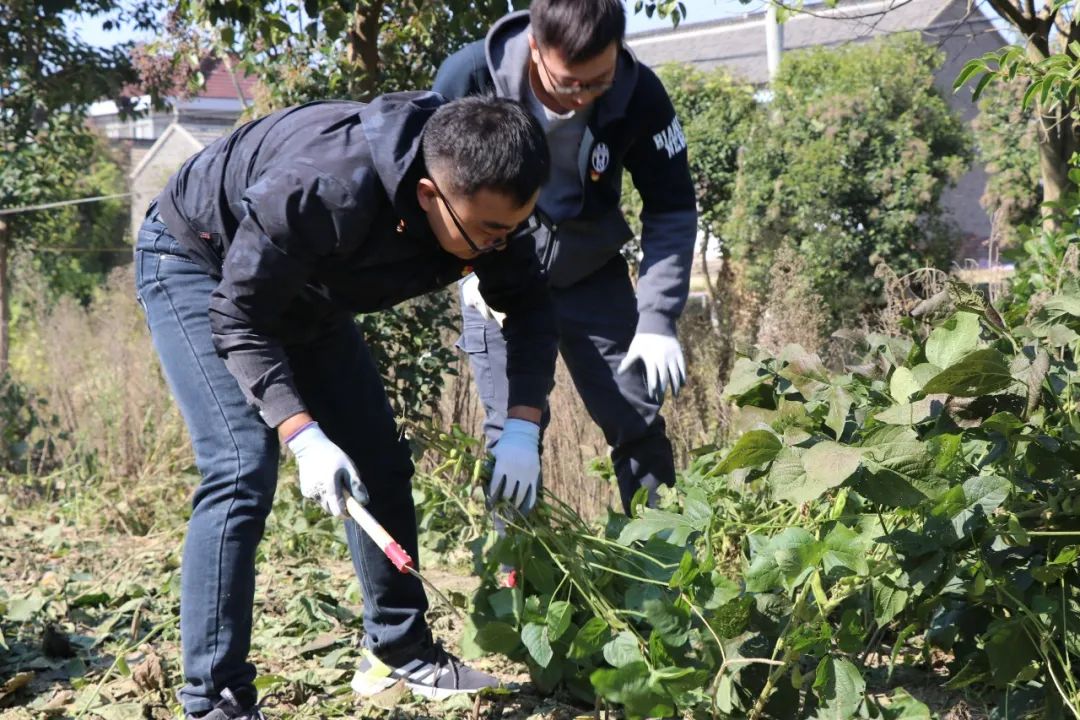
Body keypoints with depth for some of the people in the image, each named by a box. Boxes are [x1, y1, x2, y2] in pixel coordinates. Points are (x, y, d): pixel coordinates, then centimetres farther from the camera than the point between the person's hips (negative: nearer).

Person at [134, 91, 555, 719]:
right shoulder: (322, 188, -42)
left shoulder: (487, 202, -21)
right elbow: (239, 317, -33)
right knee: (243, 470, -21)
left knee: (381, 462, 5)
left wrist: (522, 426, -20)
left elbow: (531, 307, -8)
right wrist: (302, 434, -40)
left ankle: (402, 652, 18)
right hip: (197, 263, -7)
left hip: (304, 288, 7)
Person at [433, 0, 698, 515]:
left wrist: (657, 318, -20)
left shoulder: (640, 95, -22)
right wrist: (470, 271, -23)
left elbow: (671, 209, -11)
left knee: (637, 423, 3)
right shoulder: (468, 79, -27)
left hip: (593, 273, 2)